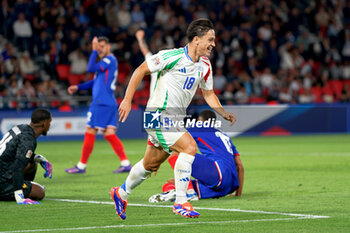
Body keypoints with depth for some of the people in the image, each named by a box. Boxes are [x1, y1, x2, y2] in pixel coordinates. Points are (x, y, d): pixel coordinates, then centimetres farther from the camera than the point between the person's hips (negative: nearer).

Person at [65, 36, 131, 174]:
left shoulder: (110, 60, -8)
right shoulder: (105, 62, 22)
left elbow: (91, 68, -19)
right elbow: (95, 82, 30)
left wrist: (94, 51, -12)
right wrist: (78, 87, 24)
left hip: (101, 103, -9)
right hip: (109, 104, 9)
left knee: (90, 133, -2)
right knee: (109, 134, 3)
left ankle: (82, 166, 4)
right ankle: (125, 164, -5)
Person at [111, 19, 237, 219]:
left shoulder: (205, 65, 5)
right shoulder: (172, 56, -17)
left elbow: (208, 94, 17)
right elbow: (141, 70, -9)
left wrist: (224, 114, 2)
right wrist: (128, 100, -11)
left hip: (176, 118, 8)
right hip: (159, 114, -8)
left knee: (151, 165, 16)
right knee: (190, 147, -23)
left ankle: (121, 193, 38)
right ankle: (181, 203, -17)